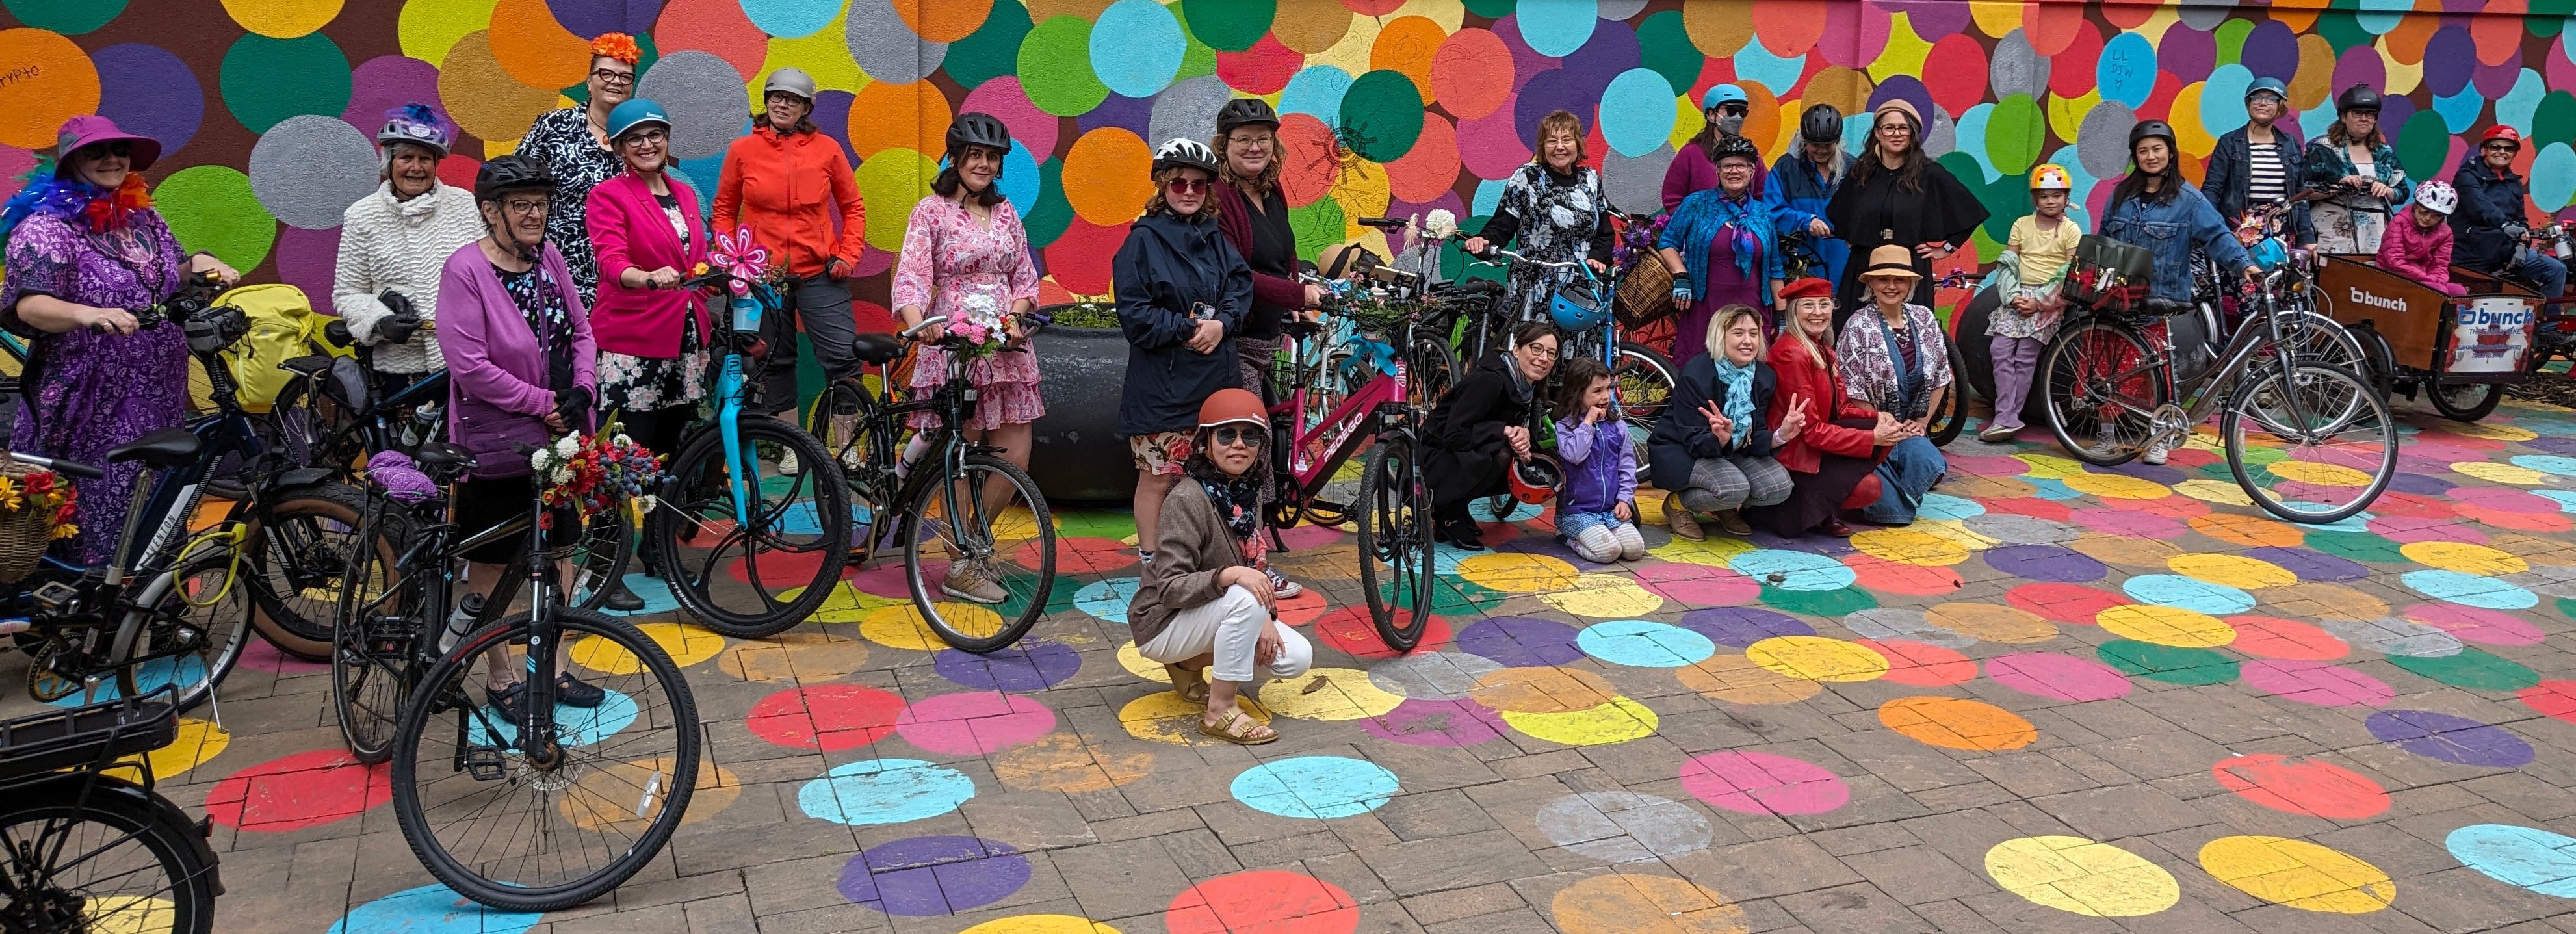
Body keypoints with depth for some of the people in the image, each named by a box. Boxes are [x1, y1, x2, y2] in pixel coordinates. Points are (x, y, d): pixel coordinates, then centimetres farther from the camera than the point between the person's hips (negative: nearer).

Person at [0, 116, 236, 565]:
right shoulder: (47, 224, -9)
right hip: (91, 408, -7)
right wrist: (88, 314, -41)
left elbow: (166, 285, 23)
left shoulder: (143, 214, 13)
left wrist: (197, 265, 1)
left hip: (157, 401, 7)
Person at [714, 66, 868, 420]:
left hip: (819, 273, -1)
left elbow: (853, 206, 9)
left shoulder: (827, 148, 1)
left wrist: (849, 255, -2)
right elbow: (724, 210, 11)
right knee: (773, 364, 10)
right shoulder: (742, 150, 2)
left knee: (844, 357, -10)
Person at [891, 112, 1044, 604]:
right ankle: (962, 567, 12)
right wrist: (919, 322, -32)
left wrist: (1015, 315, -6)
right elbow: (910, 279, -12)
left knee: (1015, 458, 2)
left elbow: (1026, 278, 15)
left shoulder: (1005, 212, 13)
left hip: (1005, 347, 5)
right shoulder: (931, 212, -2)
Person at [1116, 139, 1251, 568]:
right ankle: (1151, 563, 12)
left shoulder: (1215, 238, 13)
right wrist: (1187, 329, -15)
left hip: (1215, 378, 5)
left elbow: (1241, 285, 7)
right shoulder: (1143, 241, -5)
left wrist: (1222, 323, -11)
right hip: (1162, 383, -5)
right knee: (1158, 478, 0)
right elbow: (1134, 313, -11)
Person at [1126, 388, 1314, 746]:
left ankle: (1190, 664, 10)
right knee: (1245, 599, -33)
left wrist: (1264, 617, -9)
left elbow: (1252, 566, 9)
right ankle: (1220, 712, -20)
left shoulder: (1248, 493, 0)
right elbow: (1171, 589, -28)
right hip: (1163, 623, -8)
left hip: (1210, 614, 8)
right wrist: (1229, 575, -42)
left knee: (1297, 658, -9)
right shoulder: (1188, 499, -24)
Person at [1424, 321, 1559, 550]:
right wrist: (1504, 431, -31)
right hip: (1434, 461, -9)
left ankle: (1456, 507, 8)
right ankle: (1448, 513, -11)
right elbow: (1453, 436, -28)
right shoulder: (1489, 381, -23)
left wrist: (1524, 437, -16)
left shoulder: (1530, 389, 2)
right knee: (1500, 453, -32)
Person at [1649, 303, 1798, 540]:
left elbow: (1756, 439, -6)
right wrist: (1719, 439, -47)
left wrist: (1779, 436, -28)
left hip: (1727, 451, 6)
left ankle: (1728, 508, 12)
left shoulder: (1764, 377, -6)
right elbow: (1695, 442, -25)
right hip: (1677, 451, -6)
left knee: (1780, 485, -17)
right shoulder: (1696, 375, -24)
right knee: (1734, 486, -32)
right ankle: (1677, 504, -4)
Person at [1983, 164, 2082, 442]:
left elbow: (2071, 275, -6)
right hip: (2019, 295, 4)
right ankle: (2006, 418, -16)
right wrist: (2014, 296, -10)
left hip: (2050, 299, -3)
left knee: (2026, 356, -15)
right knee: (2000, 349, -14)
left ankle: (2007, 417, -12)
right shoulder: (2022, 225, 11)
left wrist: (2039, 303, -14)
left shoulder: (2071, 230, 0)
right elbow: (2007, 264, 7)